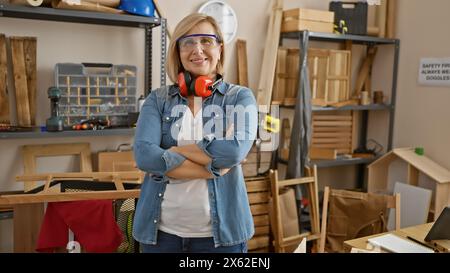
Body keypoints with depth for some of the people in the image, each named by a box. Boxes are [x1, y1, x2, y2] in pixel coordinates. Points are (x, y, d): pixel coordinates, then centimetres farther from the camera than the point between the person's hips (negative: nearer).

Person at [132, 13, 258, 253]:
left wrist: (171, 151, -10)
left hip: (220, 230, -1)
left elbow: (233, 151, -19)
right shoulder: (157, 99, 3)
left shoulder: (240, 97, -1)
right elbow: (144, 155, -13)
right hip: (161, 229, 2)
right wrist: (212, 168, -16)